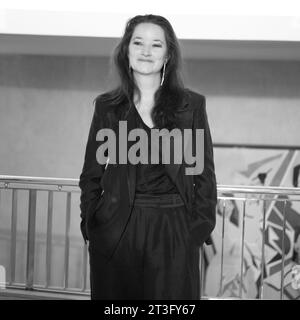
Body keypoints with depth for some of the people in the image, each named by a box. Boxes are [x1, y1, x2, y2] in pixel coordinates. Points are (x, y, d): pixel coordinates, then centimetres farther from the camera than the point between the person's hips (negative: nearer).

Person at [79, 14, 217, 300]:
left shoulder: (192, 104, 2)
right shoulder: (107, 106, 5)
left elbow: (204, 172, 3)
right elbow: (92, 173, 8)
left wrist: (200, 227, -4)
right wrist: (89, 226, 0)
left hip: (174, 231, -1)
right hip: (116, 230, 1)